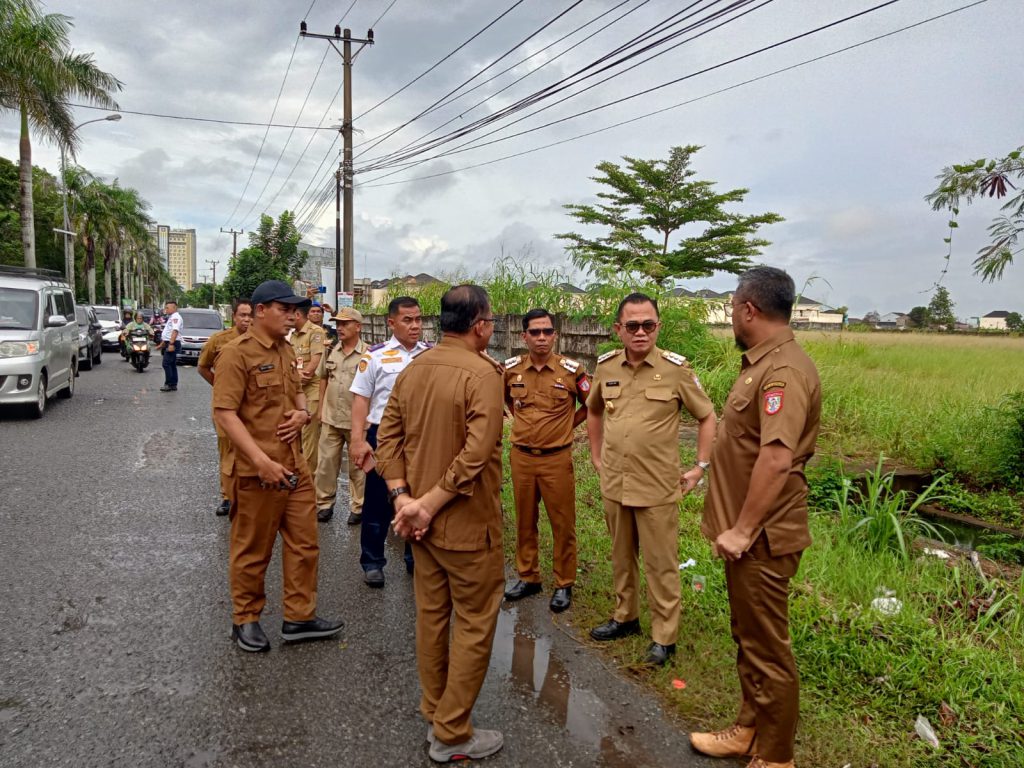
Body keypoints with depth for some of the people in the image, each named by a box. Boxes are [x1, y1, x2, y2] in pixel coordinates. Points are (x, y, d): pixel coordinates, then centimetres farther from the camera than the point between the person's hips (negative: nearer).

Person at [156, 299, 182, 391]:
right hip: (170, 344, 11)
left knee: (166, 364, -13)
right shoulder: (171, 317, 21)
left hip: (172, 344, -11)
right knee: (172, 365, 11)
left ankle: (169, 384, -12)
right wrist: (162, 344, 30)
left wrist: (171, 344, -32)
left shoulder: (175, 317, -12)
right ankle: (173, 385, 13)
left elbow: (175, 331, -24)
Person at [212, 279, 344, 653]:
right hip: (256, 471, -8)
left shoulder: (286, 351, 12)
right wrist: (261, 461, -26)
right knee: (252, 551, 8)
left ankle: (300, 617, 26)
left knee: (304, 544, 13)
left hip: (295, 466, 8)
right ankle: (245, 620, 27)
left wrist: (302, 412, 0)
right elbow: (225, 412, -19)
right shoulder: (237, 353, -13)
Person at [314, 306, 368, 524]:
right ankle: (324, 503, 24)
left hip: (356, 419, -4)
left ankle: (358, 507, 20)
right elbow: (324, 379, 15)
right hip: (330, 418, 5)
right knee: (326, 462, 10)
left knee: (357, 465, 8)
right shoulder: (331, 351, 6)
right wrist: (321, 408, 10)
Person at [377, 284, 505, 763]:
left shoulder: (415, 368, 3)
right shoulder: (482, 372, -19)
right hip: (467, 523, -7)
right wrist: (429, 504, -19)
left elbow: (388, 435, 2)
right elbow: (477, 453, -26)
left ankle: (435, 711, 37)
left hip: (422, 519, 7)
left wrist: (402, 496, -4)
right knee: (475, 626, 7)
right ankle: (452, 736, 18)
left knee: (431, 613, 20)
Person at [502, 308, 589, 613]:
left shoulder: (572, 370, -9)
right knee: (524, 521, 14)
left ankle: (564, 584, 19)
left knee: (563, 524, 5)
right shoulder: (510, 369, -2)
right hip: (521, 457, 3)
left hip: (557, 458, -3)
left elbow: (591, 405, 5)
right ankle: (528, 577, 29)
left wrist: (565, 426, 2)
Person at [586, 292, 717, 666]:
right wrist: (596, 456, 16)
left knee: (660, 564, 6)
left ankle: (664, 636, 20)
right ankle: (625, 617, 38)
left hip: (657, 486, -4)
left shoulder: (675, 369, -10)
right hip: (614, 483, 4)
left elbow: (707, 416, 0)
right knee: (621, 556, 19)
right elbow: (594, 410, 19)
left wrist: (701, 467, -2)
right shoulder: (605, 366, 1)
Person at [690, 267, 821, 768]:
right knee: (747, 639, 21)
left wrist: (743, 530, -24)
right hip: (746, 532, 10)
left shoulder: (785, 371, -22)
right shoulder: (760, 364, 11)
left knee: (767, 651, 5)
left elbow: (776, 459, -30)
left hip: (761, 539, -10)